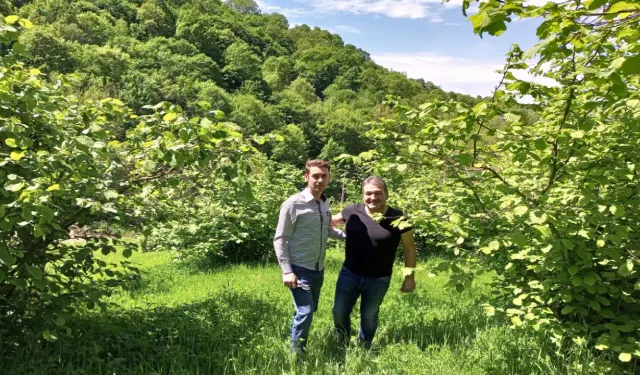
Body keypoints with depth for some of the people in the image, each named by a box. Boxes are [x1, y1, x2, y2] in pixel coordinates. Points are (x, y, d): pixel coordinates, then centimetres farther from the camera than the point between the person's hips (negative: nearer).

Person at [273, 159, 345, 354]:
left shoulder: (325, 204, 4)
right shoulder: (293, 204, -16)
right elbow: (280, 240, -14)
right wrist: (287, 271, -20)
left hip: (318, 269, 7)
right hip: (299, 269, -7)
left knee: (311, 311, 16)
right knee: (305, 312, -10)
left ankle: (300, 346, 34)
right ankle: (296, 353, 10)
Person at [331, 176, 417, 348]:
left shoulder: (398, 219, -15)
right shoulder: (352, 211, -9)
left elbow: (409, 248, -5)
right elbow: (333, 220, 13)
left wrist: (409, 277, -4)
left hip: (378, 279, -2)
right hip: (349, 274, 2)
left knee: (369, 316, 17)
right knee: (339, 312, 12)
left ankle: (364, 348, 45)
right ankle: (343, 345, 42)